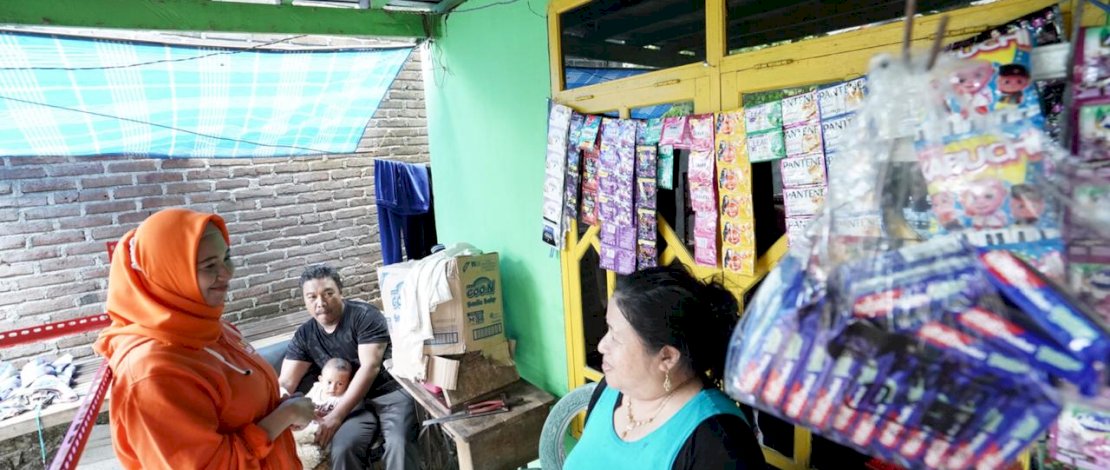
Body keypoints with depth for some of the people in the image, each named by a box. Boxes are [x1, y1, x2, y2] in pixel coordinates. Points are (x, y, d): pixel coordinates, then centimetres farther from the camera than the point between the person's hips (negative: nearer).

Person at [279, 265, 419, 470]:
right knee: (341, 450, -26)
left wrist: (336, 416, -21)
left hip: (391, 391, -3)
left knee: (399, 444, -30)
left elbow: (370, 368, -17)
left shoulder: (365, 316, -11)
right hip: (354, 402, 4)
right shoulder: (304, 335, 6)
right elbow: (286, 382, 5)